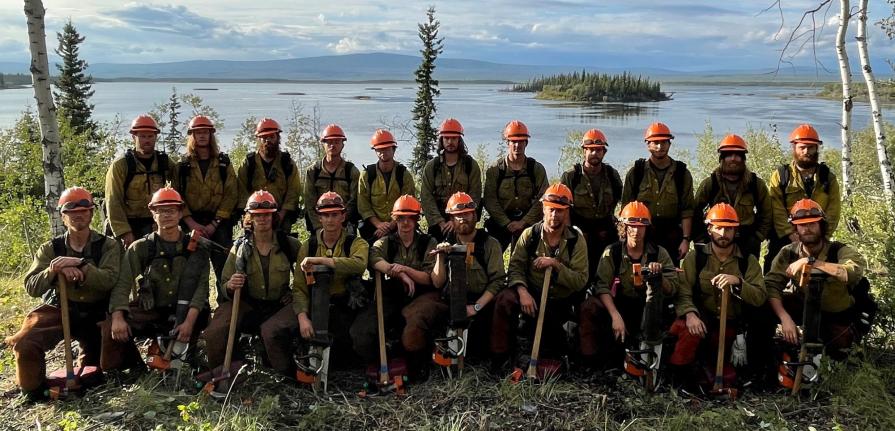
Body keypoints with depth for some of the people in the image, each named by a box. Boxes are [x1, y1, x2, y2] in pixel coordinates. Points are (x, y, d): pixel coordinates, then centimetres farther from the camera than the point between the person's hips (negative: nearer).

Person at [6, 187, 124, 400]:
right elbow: (31, 287, -4)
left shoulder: (108, 246, 0)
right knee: (25, 344, -25)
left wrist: (80, 265, -30)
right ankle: (33, 391, 2)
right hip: (57, 310, 0)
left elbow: (109, 280, -17)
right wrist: (54, 271, -22)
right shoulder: (50, 249, 6)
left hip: (95, 314, 0)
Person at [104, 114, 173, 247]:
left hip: (154, 225, 3)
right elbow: (113, 202, -11)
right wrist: (124, 232, -20)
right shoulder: (120, 165, -6)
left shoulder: (165, 162, 4)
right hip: (126, 225, -3)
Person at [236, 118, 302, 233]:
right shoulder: (248, 163, 9)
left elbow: (294, 192, 1)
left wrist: (282, 213, -10)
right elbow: (242, 192, 2)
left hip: (281, 218, 0)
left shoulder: (287, 163, 8)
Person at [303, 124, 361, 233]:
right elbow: (309, 203, 2)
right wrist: (319, 228, -10)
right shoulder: (312, 171, 9)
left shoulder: (352, 171, 6)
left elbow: (353, 202, -1)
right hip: (318, 226, 1)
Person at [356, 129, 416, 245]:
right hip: (373, 229, 1)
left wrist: (392, 225, -14)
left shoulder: (404, 174, 3)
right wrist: (378, 224, -13)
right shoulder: (367, 175, 5)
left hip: (398, 228, 0)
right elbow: (363, 206, 1)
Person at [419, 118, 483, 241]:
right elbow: (426, 197, 0)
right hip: (437, 223, 1)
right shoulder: (431, 166, 7)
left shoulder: (471, 165, 4)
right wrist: (440, 222, -11)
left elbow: (474, 197, -2)